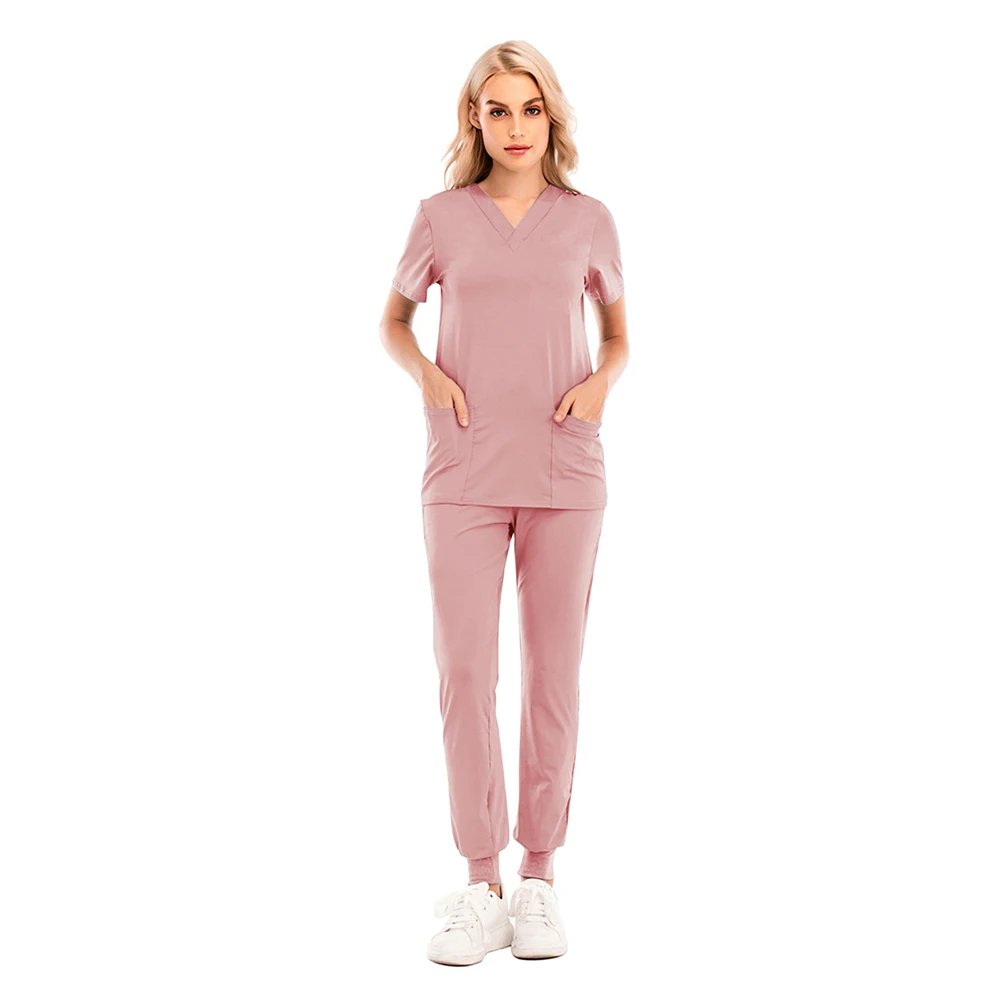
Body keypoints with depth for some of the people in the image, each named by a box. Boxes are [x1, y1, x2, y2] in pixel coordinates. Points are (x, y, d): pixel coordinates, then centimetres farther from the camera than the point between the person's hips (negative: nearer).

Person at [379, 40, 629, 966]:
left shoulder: (589, 221, 6)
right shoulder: (442, 216, 5)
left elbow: (619, 334, 17)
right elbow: (394, 318, 16)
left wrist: (602, 382, -5)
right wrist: (425, 373, -4)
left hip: (566, 471, 0)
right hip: (464, 472, 0)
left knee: (554, 672, 5)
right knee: (464, 670, -3)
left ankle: (540, 879, 18)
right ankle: (481, 887, 9)